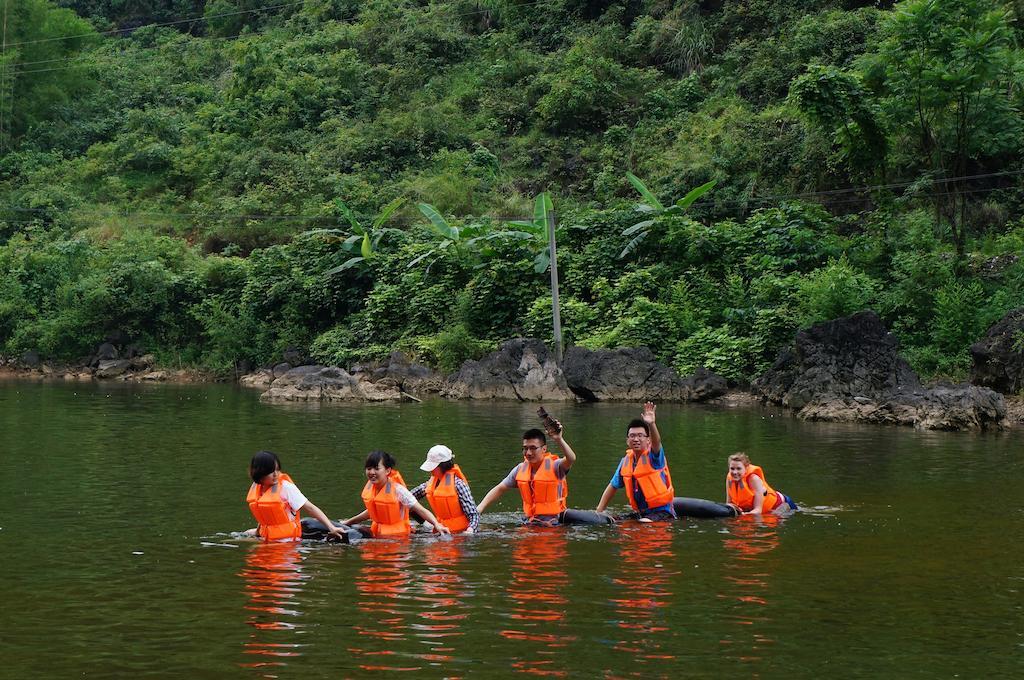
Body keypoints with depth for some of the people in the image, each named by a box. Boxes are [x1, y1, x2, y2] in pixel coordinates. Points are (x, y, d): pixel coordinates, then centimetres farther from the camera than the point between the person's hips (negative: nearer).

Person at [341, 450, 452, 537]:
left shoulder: (398, 490, -16)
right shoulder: (369, 487, 4)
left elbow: (420, 510, -15)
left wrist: (436, 524, -30)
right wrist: (349, 522, 26)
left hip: (397, 535, -5)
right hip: (376, 534, 5)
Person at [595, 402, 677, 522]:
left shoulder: (653, 456, -11)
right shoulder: (626, 460, 5)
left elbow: (656, 442, -35)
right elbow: (612, 487, 15)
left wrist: (651, 424, -55)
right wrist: (598, 513, 12)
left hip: (661, 512, -6)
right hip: (640, 513, 6)